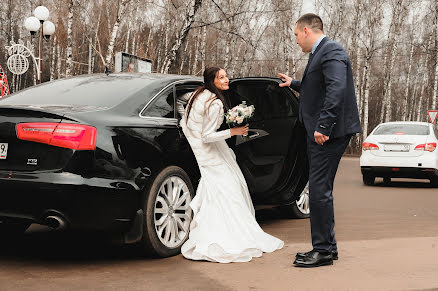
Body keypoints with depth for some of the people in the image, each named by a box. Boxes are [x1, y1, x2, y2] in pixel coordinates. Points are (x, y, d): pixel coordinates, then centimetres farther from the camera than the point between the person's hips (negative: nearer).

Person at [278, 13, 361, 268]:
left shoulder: (331, 51, -12)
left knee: (319, 190, -8)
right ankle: (327, 246, 23)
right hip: (320, 133, 11)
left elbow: (337, 89, -26)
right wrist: (294, 84, 42)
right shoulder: (320, 53, 19)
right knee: (320, 190, 14)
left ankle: (323, 250, -1)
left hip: (329, 133, -11)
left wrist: (323, 127, -28)